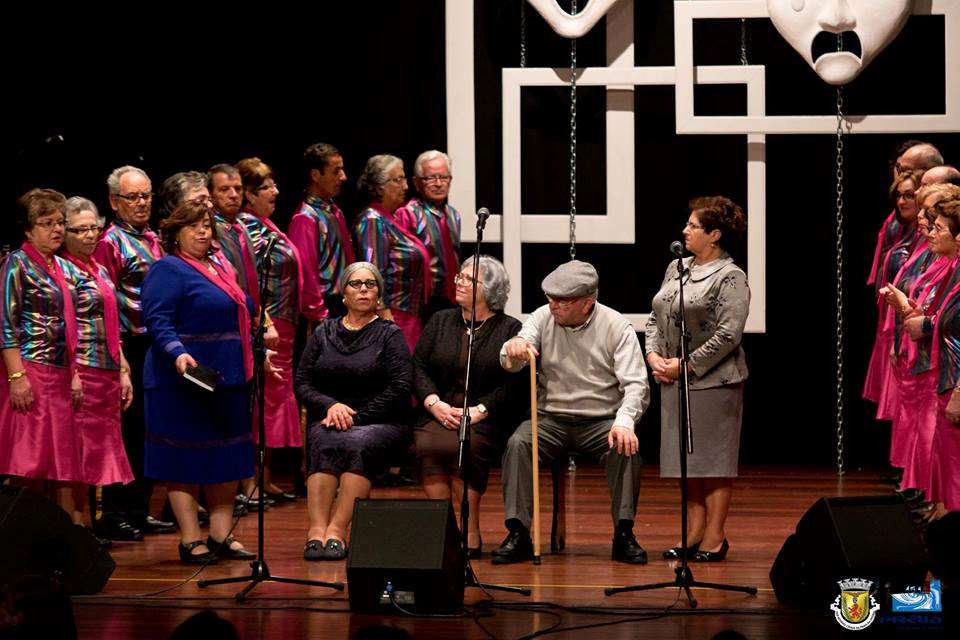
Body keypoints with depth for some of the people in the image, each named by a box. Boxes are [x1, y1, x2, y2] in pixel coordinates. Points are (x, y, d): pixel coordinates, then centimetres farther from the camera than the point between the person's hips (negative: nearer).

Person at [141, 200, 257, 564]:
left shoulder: (220, 270, 18)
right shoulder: (168, 270, -8)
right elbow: (157, 320, -18)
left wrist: (257, 353, 26)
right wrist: (178, 353, -31)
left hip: (228, 379, 9)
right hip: (188, 380, -9)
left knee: (227, 458, 10)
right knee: (185, 462, -3)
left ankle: (221, 536, 16)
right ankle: (191, 540, 0)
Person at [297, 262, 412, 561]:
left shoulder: (389, 334, 6)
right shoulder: (324, 332, 16)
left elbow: (400, 387, -4)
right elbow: (302, 383, 10)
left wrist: (357, 416, -12)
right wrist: (331, 406, -10)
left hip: (380, 423, -2)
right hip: (329, 420, 2)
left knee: (360, 444, -36)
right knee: (325, 443, -32)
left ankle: (336, 530, -41)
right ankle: (317, 528, -45)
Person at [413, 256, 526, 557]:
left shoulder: (510, 329, 6)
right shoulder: (440, 321, 18)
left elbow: (514, 383, -3)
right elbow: (418, 368, 11)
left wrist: (479, 411, -15)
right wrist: (434, 403, -7)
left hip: (486, 419, -3)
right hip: (439, 412, 3)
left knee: (464, 447, -34)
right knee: (427, 446, -29)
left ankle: (471, 532, -23)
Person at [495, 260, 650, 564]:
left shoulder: (617, 327, -4)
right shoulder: (543, 318, 2)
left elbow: (635, 384, -10)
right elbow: (510, 364, -8)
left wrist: (624, 422, -29)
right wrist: (513, 349, -35)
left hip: (601, 420, -2)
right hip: (551, 418, 2)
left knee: (626, 448, -31)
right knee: (517, 443, -27)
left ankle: (624, 534, -23)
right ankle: (518, 533, -25)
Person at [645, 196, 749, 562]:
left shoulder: (730, 278, -10)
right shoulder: (677, 268, 14)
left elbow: (728, 335, -17)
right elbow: (656, 317, 19)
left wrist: (686, 365, -16)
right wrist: (654, 355, 1)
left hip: (712, 382, -7)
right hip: (674, 381, 7)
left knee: (714, 459, -1)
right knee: (687, 460, 10)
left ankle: (715, 537, 4)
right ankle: (694, 532, 16)